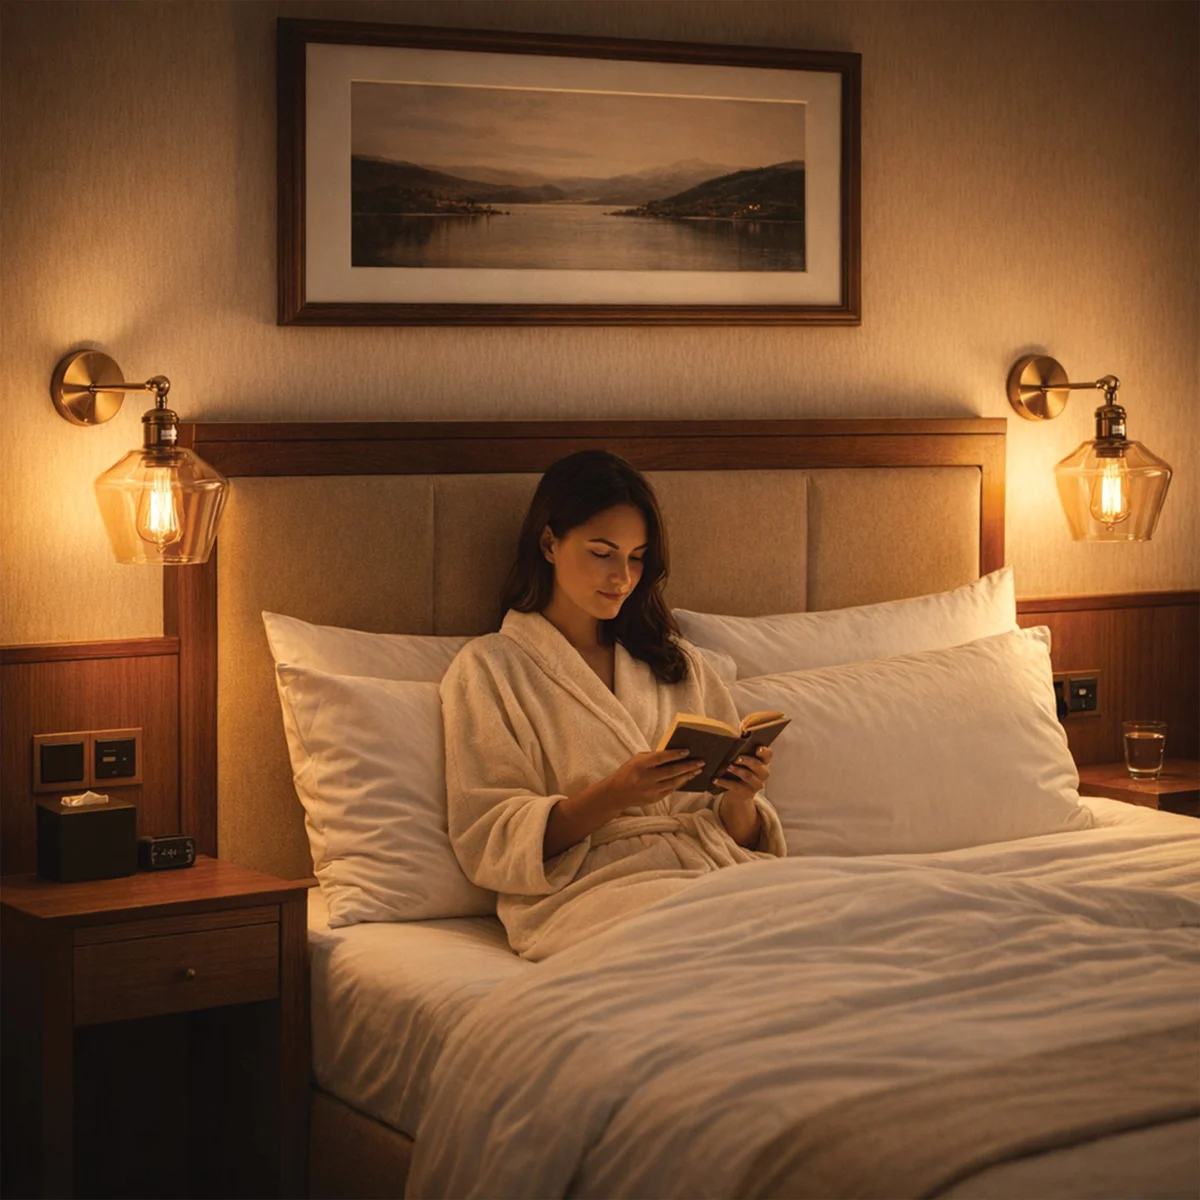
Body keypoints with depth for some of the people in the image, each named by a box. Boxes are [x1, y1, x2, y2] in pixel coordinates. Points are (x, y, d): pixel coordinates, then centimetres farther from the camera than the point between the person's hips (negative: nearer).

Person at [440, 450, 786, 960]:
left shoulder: (681, 664, 26)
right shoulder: (491, 667, 11)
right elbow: (488, 842, -1)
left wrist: (740, 799, -4)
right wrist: (612, 795, -15)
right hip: (594, 885, -4)